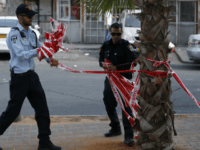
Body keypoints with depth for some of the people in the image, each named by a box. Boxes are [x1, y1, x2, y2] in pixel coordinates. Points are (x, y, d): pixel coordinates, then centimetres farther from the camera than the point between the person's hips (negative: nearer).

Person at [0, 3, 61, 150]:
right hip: (19, 77, -8)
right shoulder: (14, 34, -12)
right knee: (13, 111, -1)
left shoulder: (31, 34, 12)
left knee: (42, 108, 7)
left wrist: (51, 59, -4)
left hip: (31, 76, 8)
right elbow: (21, 54, -22)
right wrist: (37, 51, -35)